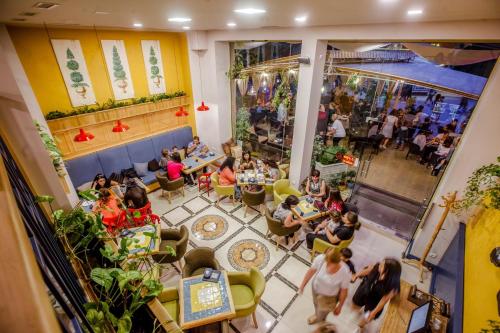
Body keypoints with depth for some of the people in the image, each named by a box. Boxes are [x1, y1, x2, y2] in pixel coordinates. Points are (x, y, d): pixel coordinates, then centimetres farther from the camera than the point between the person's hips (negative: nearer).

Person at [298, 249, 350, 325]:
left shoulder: (345, 273, -37)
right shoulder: (320, 259, -33)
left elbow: (344, 291, -17)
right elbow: (311, 271, -14)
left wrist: (339, 306, -2)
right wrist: (302, 286, -4)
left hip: (329, 297, -2)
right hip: (316, 288, 2)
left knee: (320, 317, 23)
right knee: (316, 304, 33)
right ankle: (317, 315, 69)